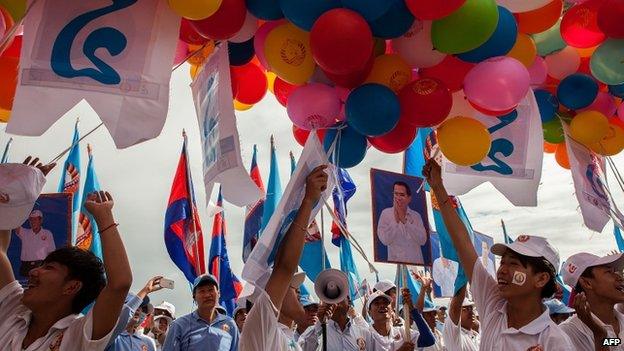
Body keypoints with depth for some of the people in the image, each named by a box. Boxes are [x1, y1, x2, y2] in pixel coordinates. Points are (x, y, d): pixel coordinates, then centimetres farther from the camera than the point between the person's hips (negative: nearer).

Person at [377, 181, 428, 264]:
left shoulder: (416, 215, 5)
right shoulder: (385, 213, -1)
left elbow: (423, 240, -7)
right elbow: (385, 240, -8)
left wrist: (405, 220, -10)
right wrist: (396, 220, -13)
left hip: (416, 261, 2)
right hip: (395, 261, -2)